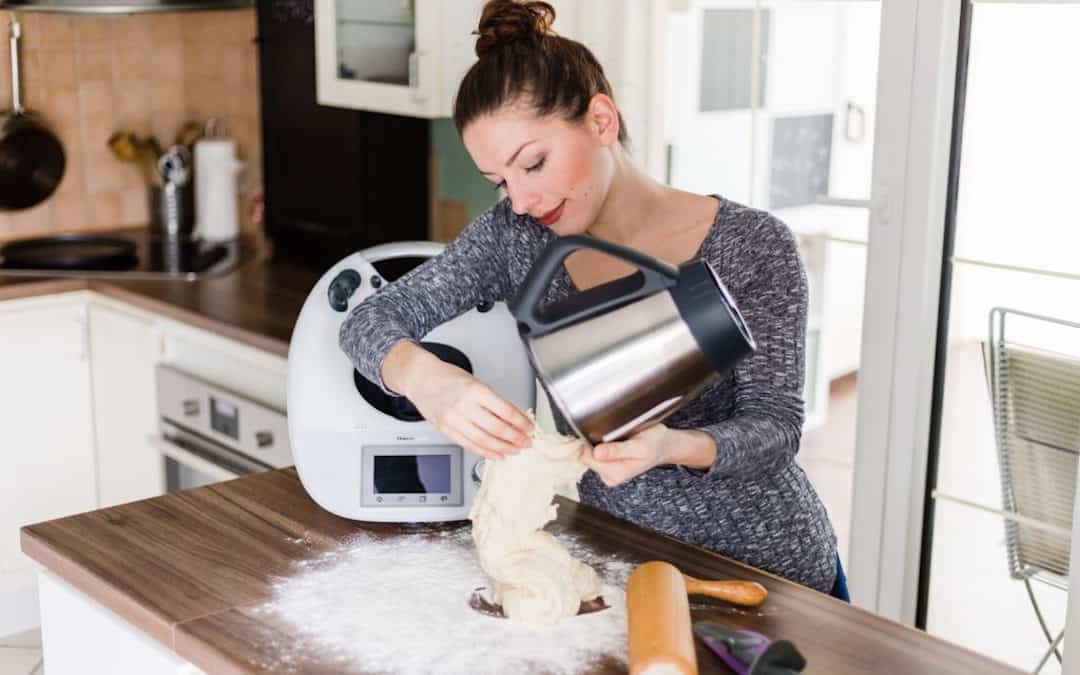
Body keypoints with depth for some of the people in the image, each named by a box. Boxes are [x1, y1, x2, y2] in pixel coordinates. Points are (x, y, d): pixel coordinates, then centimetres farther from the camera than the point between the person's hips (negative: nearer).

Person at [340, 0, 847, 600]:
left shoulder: (752, 247, -18)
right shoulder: (516, 239, -9)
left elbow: (773, 428, -17)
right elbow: (370, 319, -11)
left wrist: (671, 445, -40)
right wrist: (424, 379, -35)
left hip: (767, 569, -2)